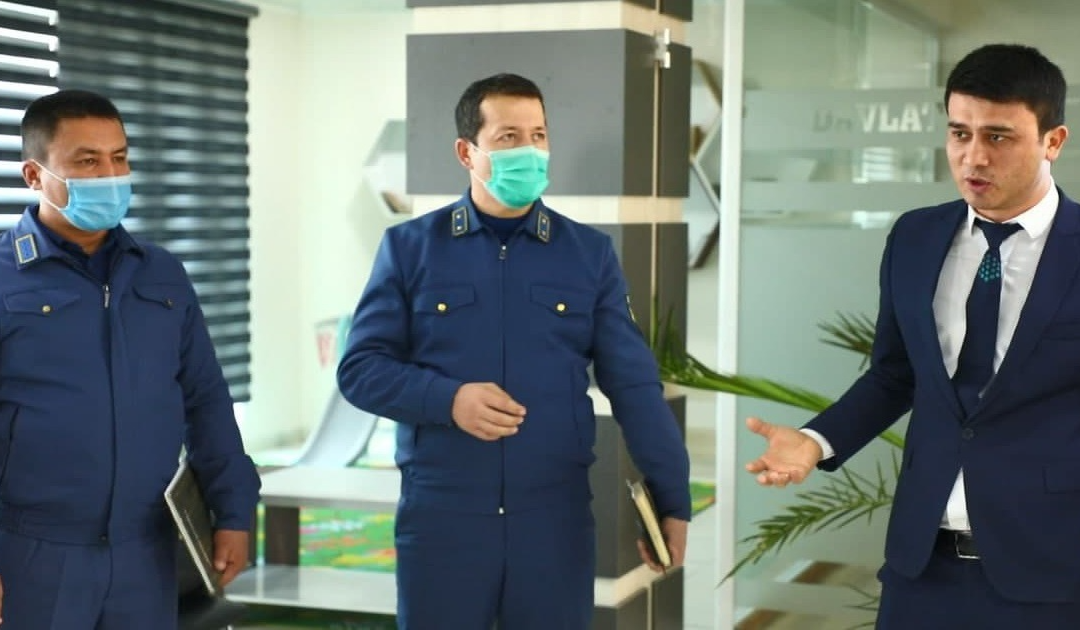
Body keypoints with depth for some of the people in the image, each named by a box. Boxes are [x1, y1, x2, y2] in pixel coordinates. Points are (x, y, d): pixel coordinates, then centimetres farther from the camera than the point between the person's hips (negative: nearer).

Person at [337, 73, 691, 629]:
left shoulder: (590, 253, 5)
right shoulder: (410, 246, 2)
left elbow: (634, 385, 4)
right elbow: (360, 367, 0)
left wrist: (672, 499, -1)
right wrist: (447, 398, -16)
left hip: (556, 518, 1)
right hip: (440, 515, -1)